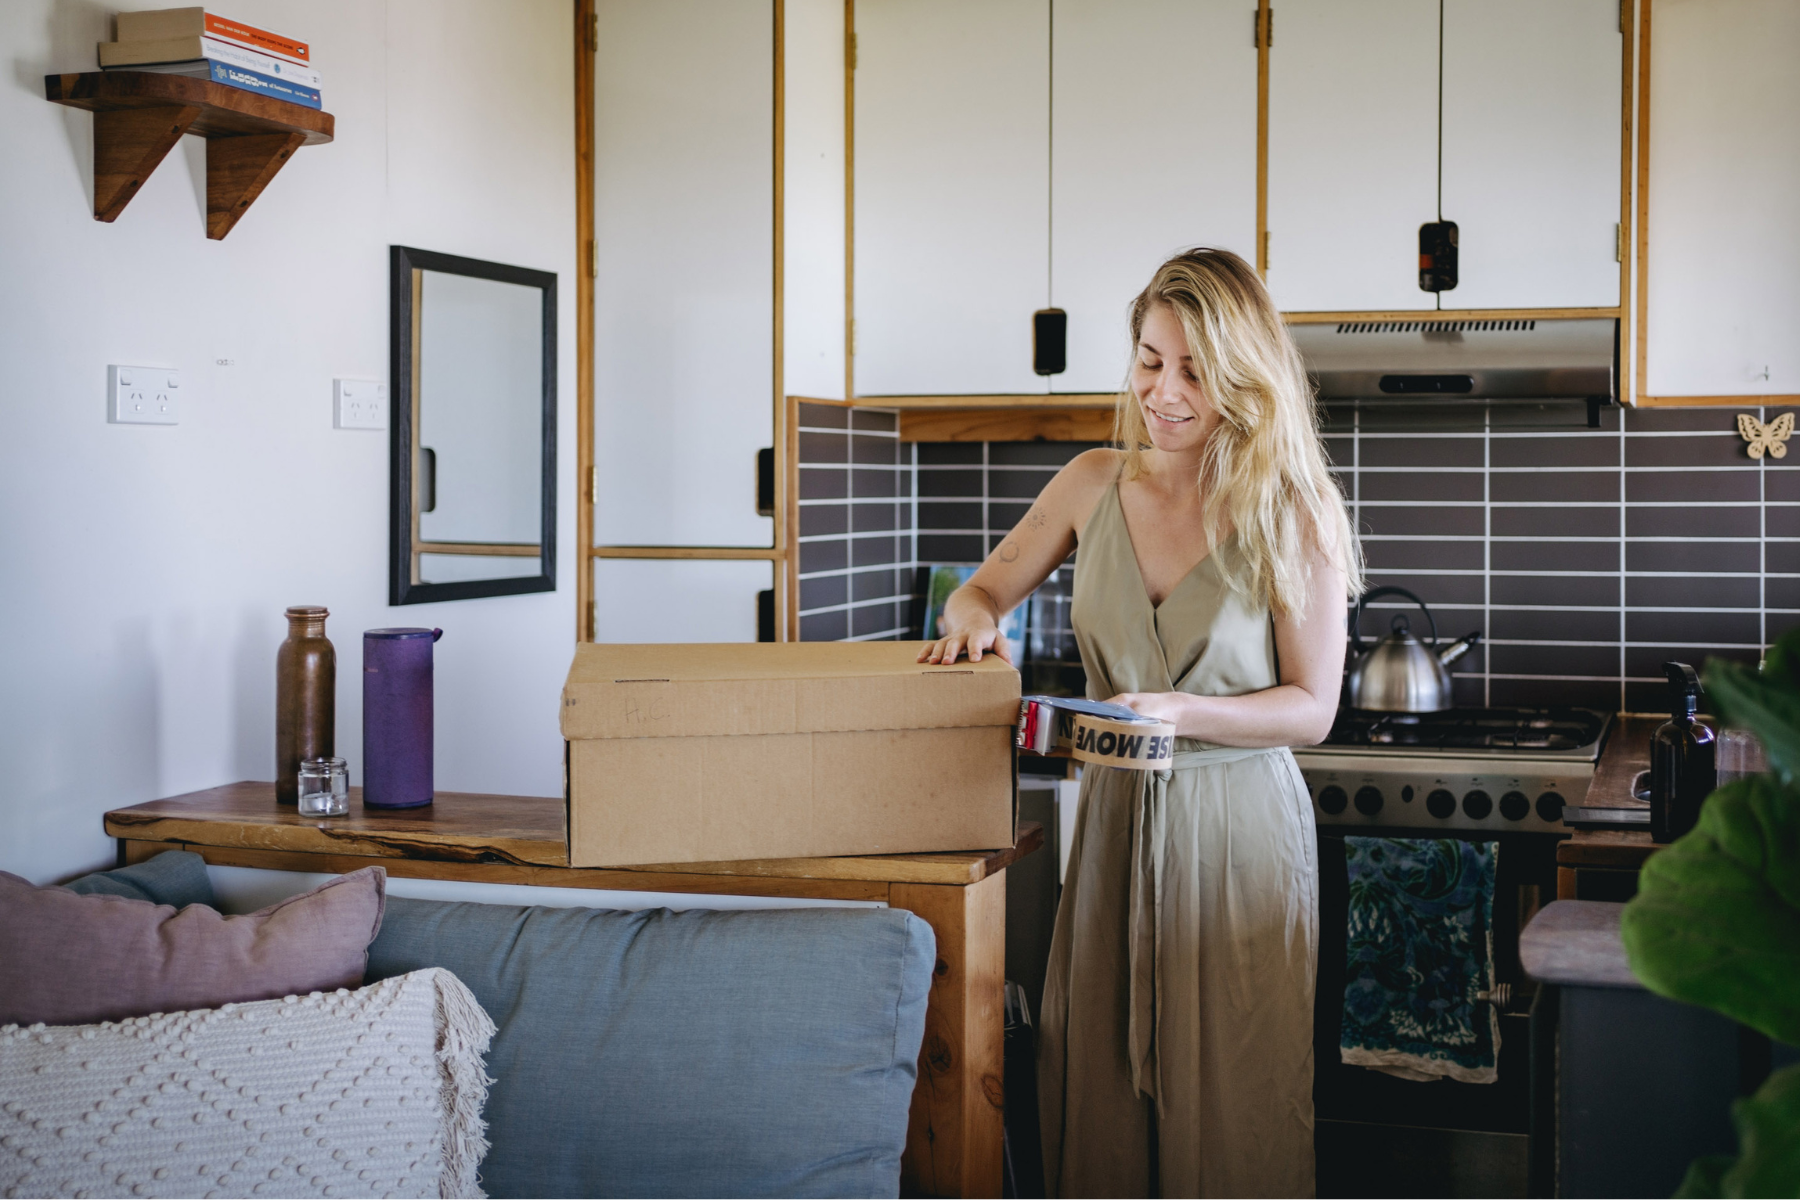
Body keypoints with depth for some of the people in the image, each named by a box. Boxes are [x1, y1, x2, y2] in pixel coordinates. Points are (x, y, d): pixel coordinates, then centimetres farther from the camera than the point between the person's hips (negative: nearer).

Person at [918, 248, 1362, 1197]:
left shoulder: (1293, 514, -7)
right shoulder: (1094, 484, 4)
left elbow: (1312, 708, -6)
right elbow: (983, 589, 16)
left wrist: (1179, 712, -22)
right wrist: (974, 621, -8)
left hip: (1239, 829, -3)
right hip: (1115, 821, 4)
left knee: (1231, 1108, 3)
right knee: (1098, 1092, 9)